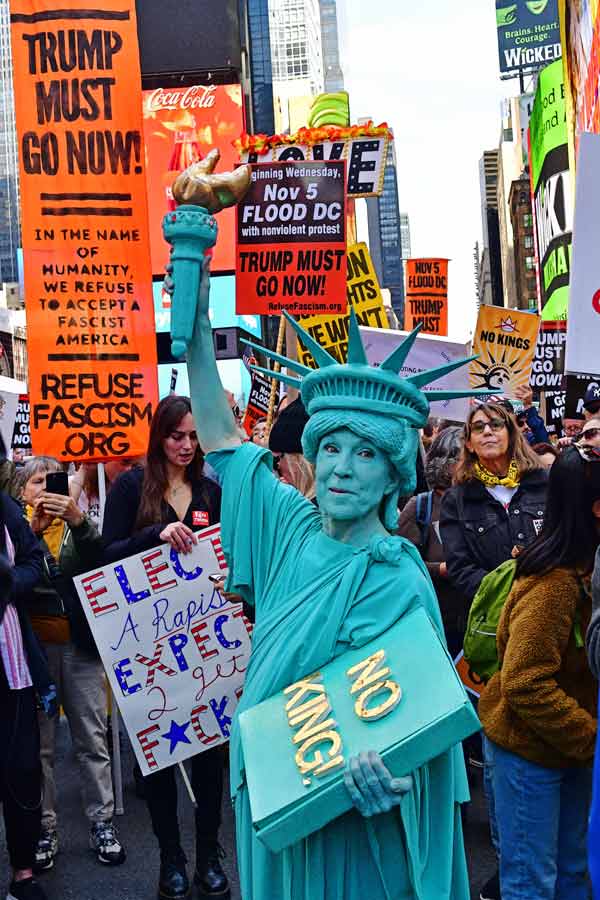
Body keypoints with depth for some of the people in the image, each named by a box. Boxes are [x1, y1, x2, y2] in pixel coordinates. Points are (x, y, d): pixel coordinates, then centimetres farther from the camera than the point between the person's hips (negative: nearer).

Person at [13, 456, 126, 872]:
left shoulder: (79, 525, 8)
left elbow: (100, 564, -9)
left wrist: (78, 520, -23)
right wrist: (33, 528, -22)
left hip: (81, 645, 1)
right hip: (33, 646, -1)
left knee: (93, 738, 5)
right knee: (39, 743, 4)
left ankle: (102, 822, 13)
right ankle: (44, 828, 13)